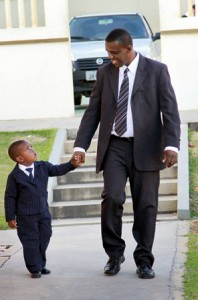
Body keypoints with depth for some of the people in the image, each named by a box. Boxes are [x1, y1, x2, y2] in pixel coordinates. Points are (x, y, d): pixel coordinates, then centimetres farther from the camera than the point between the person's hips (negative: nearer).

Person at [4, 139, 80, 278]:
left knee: (44, 240, 12)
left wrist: (72, 164, -22)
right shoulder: (15, 176, -12)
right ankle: (34, 268, 11)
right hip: (26, 216, -5)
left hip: (44, 213, 5)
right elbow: (10, 197, -8)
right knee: (31, 242, 1)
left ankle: (41, 265, 27)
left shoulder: (43, 167, 1)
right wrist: (10, 217, -9)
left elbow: (58, 170, -3)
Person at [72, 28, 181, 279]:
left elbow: (170, 110, -5)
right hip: (114, 147, 2)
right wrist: (80, 146, 1)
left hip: (145, 148, -1)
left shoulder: (156, 70, 0)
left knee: (145, 205, 0)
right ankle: (114, 254, 3)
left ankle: (144, 260, 12)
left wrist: (171, 145, -18)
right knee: (112, 197, -14)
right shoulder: (105, 73, 8)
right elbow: (92, 112, 10)